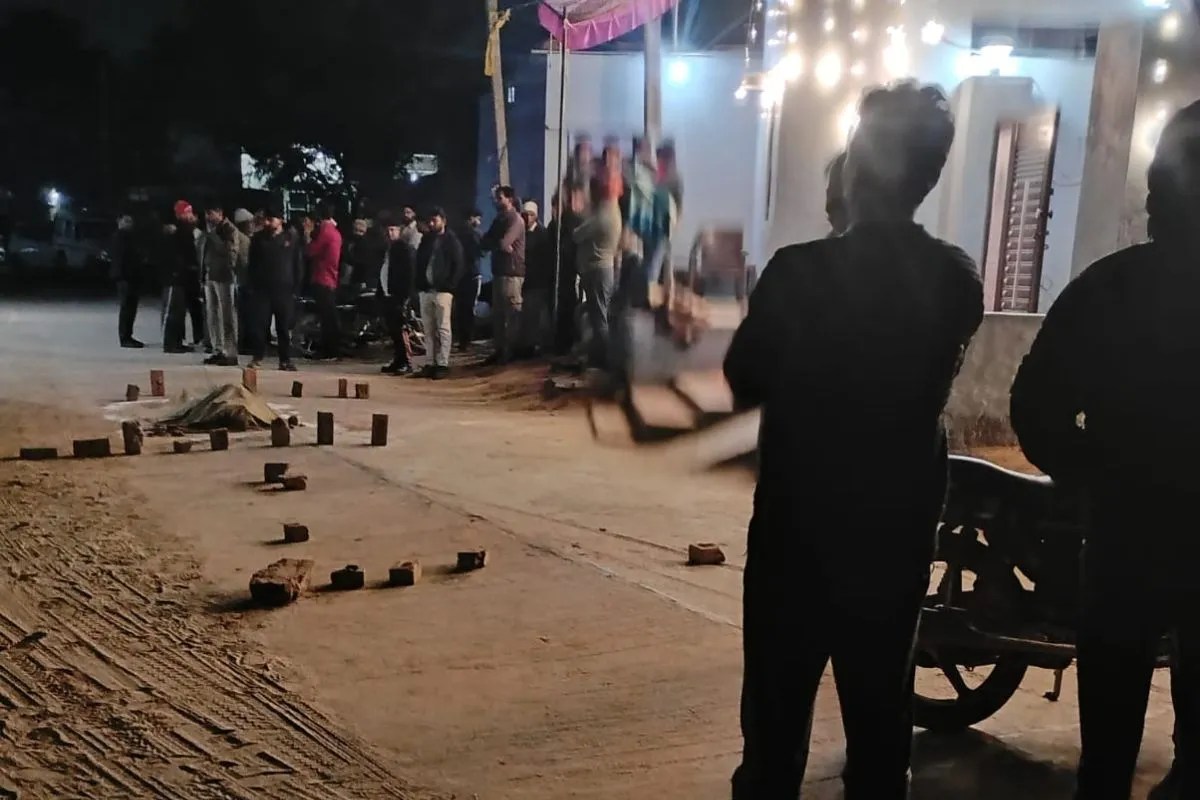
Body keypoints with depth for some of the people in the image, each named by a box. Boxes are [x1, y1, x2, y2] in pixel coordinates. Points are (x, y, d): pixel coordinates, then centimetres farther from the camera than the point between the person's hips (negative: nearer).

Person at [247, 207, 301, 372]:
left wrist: (295, 287, -2)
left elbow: (299, 265, 3)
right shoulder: (258, 238, 8)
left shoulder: (292, 239, 2)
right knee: (260, 324, -1)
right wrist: (253, 285, 2)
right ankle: (258, 357, 7)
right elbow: (252, 264, 10)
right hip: (262, 289, 1)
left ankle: (285, 360, 9)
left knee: (284, 326, 3)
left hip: (284, 290, -1)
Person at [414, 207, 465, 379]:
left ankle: (443, 364, -4)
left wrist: (449, 286, -13)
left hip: (442, 291, -6)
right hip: (426, 290, 6)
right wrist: (419, 284, 7)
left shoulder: (452, 241, -1)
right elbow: (419, 262, 18)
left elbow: (458, 266, -6)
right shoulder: (426, 239, 15)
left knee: (443, 328, -5)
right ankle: (430, 363, 9)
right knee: (428, 329, 6)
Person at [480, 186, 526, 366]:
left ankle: (511, 351, 0)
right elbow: (484, 244, 11)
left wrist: (491, 243, 0)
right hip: (499, 271, 9)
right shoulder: (499, 219, 19)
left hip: (512, 272, -9)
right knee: (498, 313, 10)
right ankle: (500, 349, 16)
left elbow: (503, 243, -20)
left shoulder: (515, 219, -8)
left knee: (512, 313, -4)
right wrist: (498, 244, -8)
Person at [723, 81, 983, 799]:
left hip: (801, 518, -4)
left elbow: (746, 382, -5)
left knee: (779, 702, 10)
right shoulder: (960, 281, -4)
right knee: (882, 707, 17)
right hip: (903, 519, 4)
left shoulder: (801, 270, -18)